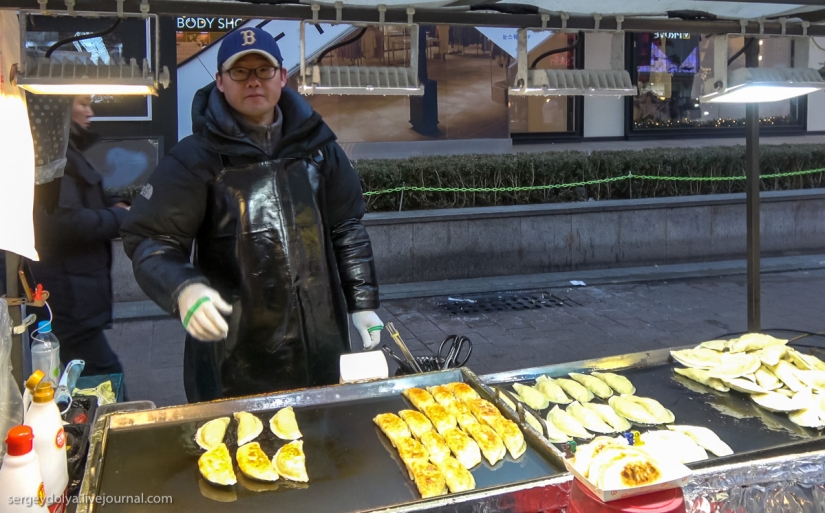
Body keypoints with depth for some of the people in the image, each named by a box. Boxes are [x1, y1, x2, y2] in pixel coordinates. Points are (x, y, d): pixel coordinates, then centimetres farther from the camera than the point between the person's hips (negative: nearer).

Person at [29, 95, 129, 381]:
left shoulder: (68, 149, 17)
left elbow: (82, 201, 28)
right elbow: (66, 221, -23)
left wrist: (113, 205, 7)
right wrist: (120, 217, -9)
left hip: (72, 290, 10)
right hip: (68, 294, -10)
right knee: (106, 375, -8)